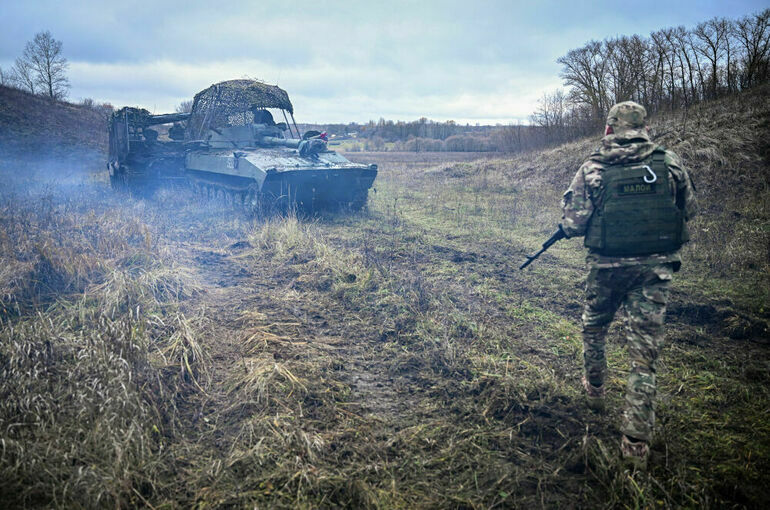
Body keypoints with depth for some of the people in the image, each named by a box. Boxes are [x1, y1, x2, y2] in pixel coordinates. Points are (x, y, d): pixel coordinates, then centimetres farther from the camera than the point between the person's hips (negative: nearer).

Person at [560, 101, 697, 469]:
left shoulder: (593, 169, -8)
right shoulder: (669, 163, -3)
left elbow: (573, 224, -10)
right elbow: (689, 209, 9)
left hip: (606, 267, -1)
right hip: (655, 267, 1)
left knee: (594, 329, 26)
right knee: (644, 351, 4)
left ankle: (595, 390, 46)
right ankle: (636, 442, 5)